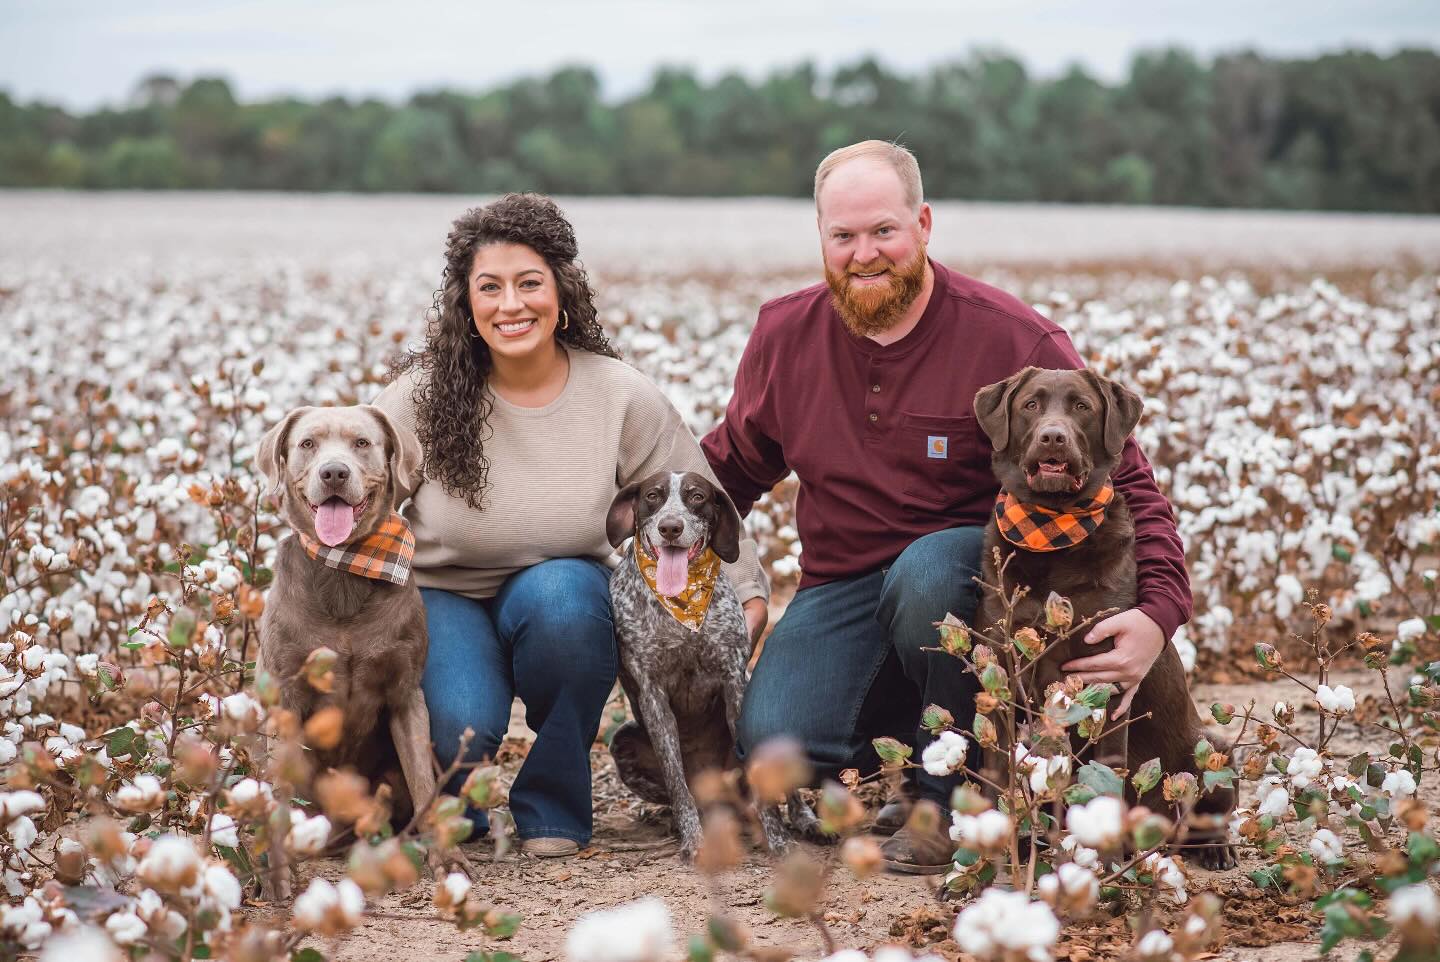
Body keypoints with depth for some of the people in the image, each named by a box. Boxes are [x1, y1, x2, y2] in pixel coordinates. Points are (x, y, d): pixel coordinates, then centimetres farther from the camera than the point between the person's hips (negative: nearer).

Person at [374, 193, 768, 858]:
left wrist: (747, 591, -5)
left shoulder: (622, 398, -9)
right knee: (459, 729, -31)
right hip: (442, 597, -1)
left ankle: (552, 804, -11)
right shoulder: (424, 395, -11)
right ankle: (452, 803, 11)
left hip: (561, 603, 2)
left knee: (561, 593, -35)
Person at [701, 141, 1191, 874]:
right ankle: (921, 736, 10)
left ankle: (952, 792, -14)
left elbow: (1125, 481, -11)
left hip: (967, 569, -3)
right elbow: (730, 465, 18)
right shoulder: (784, 336, 2)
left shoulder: (1014, 340, -11)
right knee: (776, 742, -24)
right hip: (842, 585, 3)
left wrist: (1157, 614, -27)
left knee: (925, 570, -39)